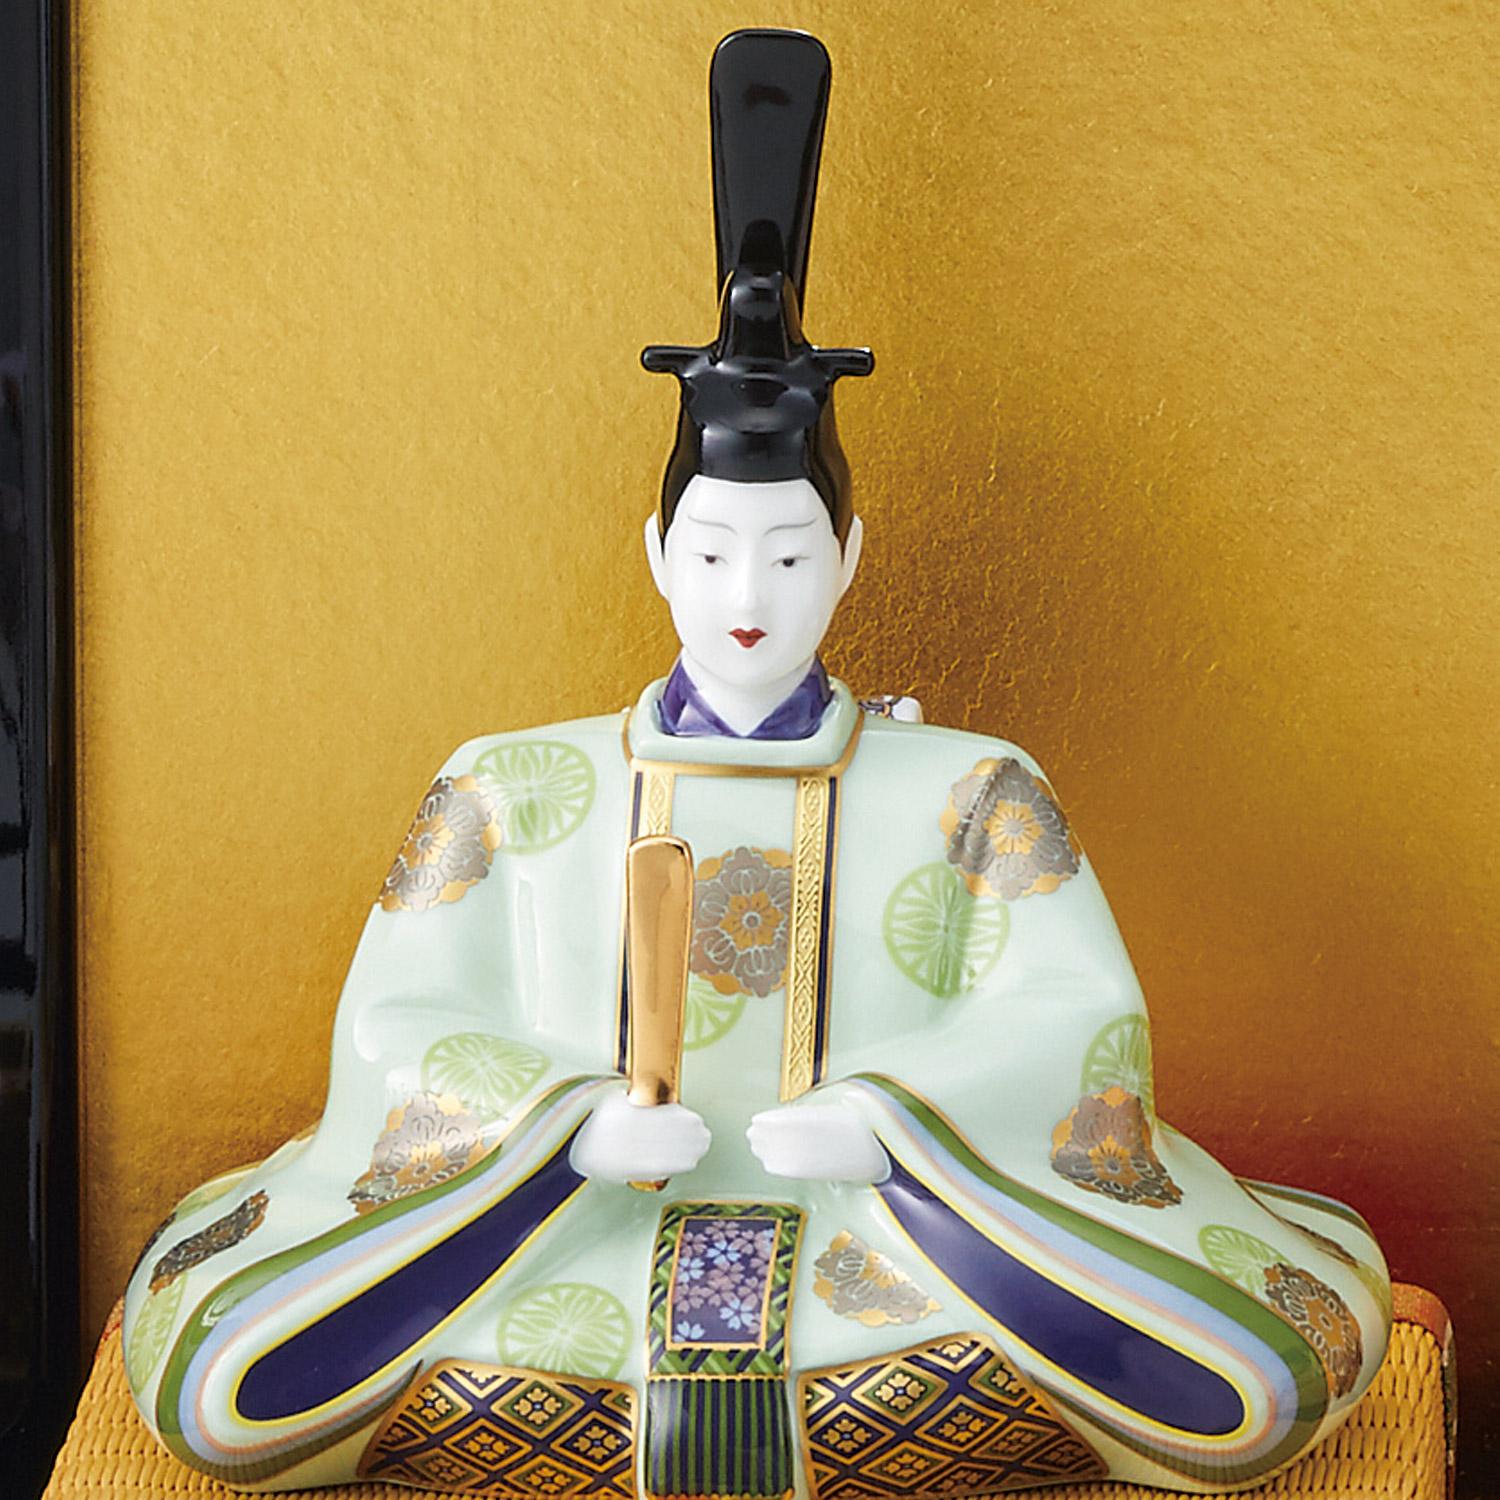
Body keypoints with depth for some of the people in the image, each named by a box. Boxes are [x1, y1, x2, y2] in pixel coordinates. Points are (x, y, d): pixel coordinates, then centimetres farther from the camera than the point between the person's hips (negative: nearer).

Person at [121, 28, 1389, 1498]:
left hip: (903, 1209, -1)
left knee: (1263, 1369, -27)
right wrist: (577, 1124, -13)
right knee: (225, 1374, -22)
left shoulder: (970, 791, 8)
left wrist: (886, 1114, -19)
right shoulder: (506, 791, 11)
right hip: (572, 1220, 2)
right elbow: (402, 1023, 6)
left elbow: (1065, 1015, 0)